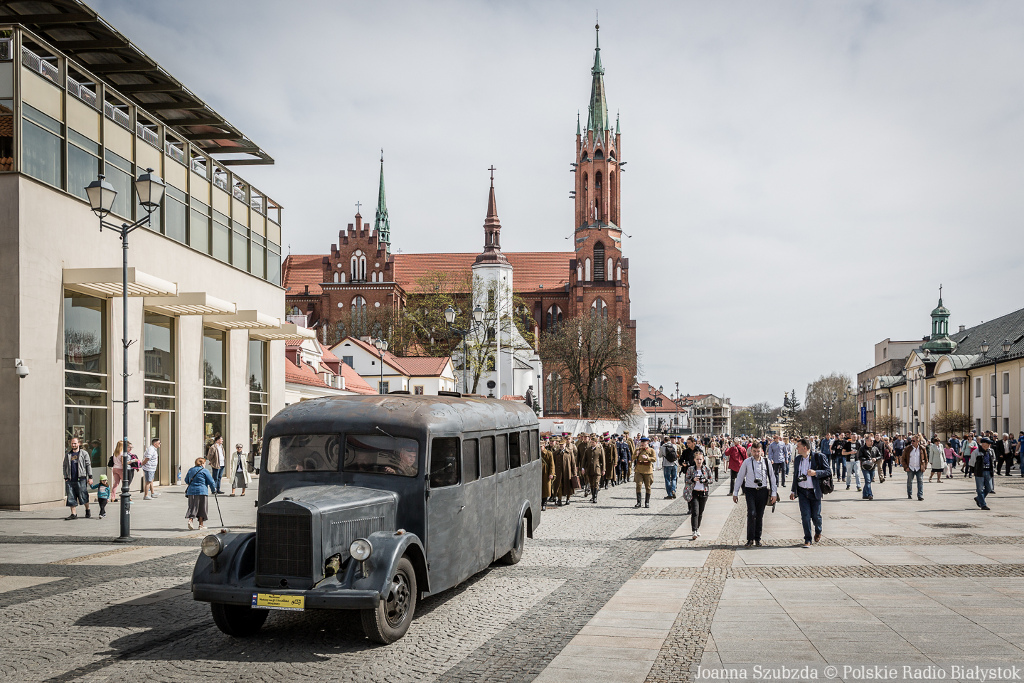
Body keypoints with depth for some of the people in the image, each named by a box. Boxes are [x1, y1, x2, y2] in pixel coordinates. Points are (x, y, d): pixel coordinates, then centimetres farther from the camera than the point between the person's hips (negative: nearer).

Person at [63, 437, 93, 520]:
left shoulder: (84, 453, 4)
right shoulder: (67, 455, 14)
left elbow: (88, 466, 3)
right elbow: (65, 466, 16)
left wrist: (90, 477, -3)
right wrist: (66, 477, 7)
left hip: (81, 479, -3)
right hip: (70, 480, 3)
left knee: (83, 496, -1)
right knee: (71, 497, -1)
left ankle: (88, 510, 20)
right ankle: (74, 514, 3)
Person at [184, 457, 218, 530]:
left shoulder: (190, 470, 13)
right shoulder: (204, 471, -2)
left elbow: (186, 480, 23)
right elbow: (211, 481, -3)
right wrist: (214, 490, 10)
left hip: (191, 491, 4)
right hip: (201, 491, -4)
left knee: (192, 507, 6)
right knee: (201, 508, 5)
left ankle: (190, 520, -16)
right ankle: (201, 524, 7)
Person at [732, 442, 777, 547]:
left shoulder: (766, 462, 5)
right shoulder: (747, 462, 1)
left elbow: (772, 477, 10)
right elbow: (739, 477, 8)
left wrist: (774, 493, 6)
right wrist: (735, 492, 7)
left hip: (763, 491, 2)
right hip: (750, 491, -2)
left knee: (760, 515, 6)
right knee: (751, 513, -13)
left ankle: (758, 538, 19)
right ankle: (750, 539, -6)